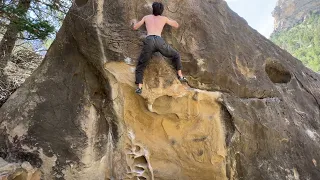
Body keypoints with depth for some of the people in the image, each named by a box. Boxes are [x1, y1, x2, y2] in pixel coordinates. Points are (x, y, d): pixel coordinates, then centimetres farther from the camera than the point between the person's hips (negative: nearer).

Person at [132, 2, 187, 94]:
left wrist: (135, 22, 53)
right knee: (176, 55, 24)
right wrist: (169, 20, 51)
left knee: (140, 66, 12)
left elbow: (135, 27, 31)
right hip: (159, 41, 0)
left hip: (149, 41, 0)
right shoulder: (164, 18, 24)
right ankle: (180, 76, 21)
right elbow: (177, 25, 36)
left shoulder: (146, 17, 26)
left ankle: (139, 87, -2)